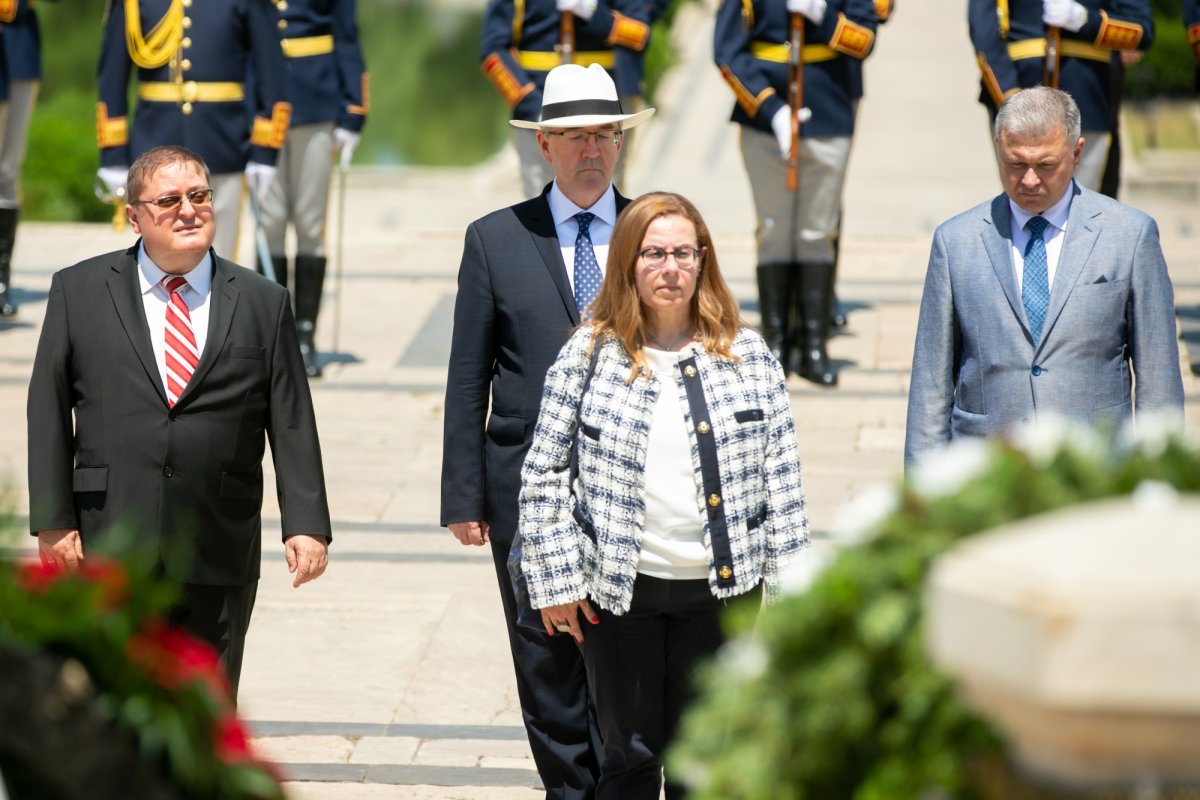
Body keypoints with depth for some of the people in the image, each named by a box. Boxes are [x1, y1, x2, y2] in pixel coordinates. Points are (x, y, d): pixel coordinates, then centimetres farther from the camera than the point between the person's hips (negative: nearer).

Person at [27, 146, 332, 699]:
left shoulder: (263, 303, 8)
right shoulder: (79, 291, 7)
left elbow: (293, 426, 5)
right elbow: (48, 413, 5)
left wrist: (306, 525, -5)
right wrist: (52, 521, -3)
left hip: (219, 550, 1)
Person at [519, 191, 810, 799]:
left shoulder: (747, 355, 2)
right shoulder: (589, 354, -3)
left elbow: (780, 475, 5)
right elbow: (543, 474, 0)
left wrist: (787, 581, 2)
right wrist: (556, 581, -4)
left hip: (720, 589, 1)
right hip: (620, 589, -1)